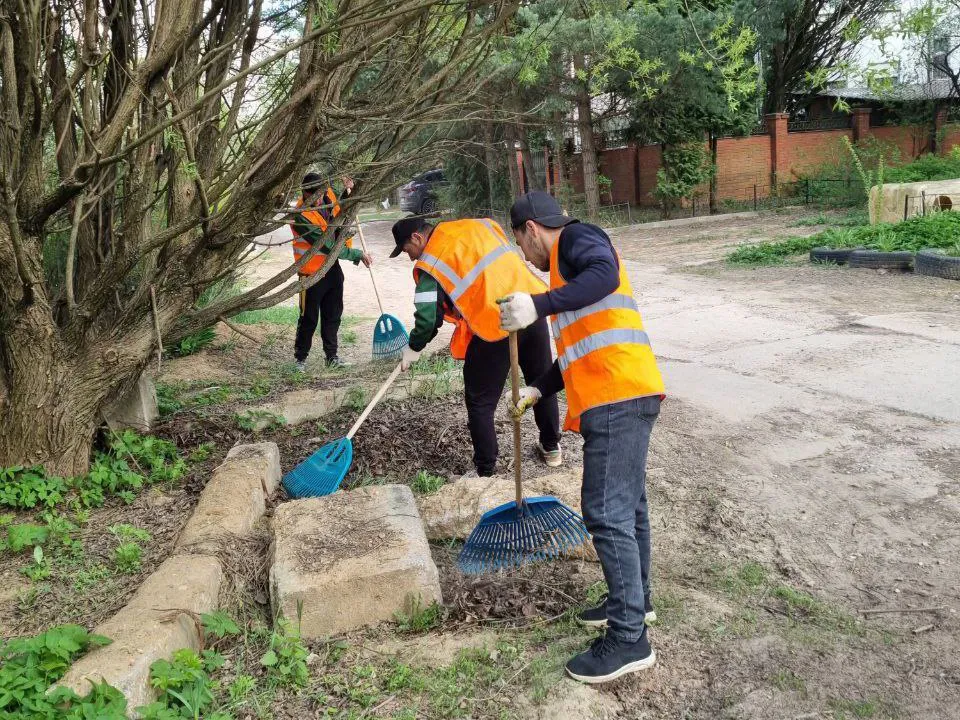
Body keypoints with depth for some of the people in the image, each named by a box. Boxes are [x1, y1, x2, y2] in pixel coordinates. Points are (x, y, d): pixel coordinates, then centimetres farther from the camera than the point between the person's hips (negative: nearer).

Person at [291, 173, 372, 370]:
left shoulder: (328, 194, -5)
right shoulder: (302, 216, -25)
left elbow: (339, 209, 18)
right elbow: (327, 247, -25)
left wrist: (347, 191, -5)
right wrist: (358, 255, -22)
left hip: (332, 267, 7)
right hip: (312, 271, -7)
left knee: (333, 315, 13)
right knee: (309, 318, 2)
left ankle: (331, 356, 23)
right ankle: (300, 358, 14)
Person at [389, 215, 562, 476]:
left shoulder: (430, 264, -4)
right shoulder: (478, 225, 13)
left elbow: (428, 318, -7)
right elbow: (514, 254, 20)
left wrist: (413, 348, 10)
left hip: (494, 325, -6)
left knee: (480, 403, 10)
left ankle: (485, 471, 17)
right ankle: (551, 447, 40)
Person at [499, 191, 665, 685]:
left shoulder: (575, 235, 1)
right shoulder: (569, 260, 29)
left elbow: (605, 274, -24)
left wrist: (538, 306, -30)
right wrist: (538, 390, 35)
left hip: (618, 397, -10)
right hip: (621, 397, 10)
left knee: (606, 513, -9)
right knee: (626, 505, 19)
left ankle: (630, 639, -2)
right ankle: (633, 600, 34)